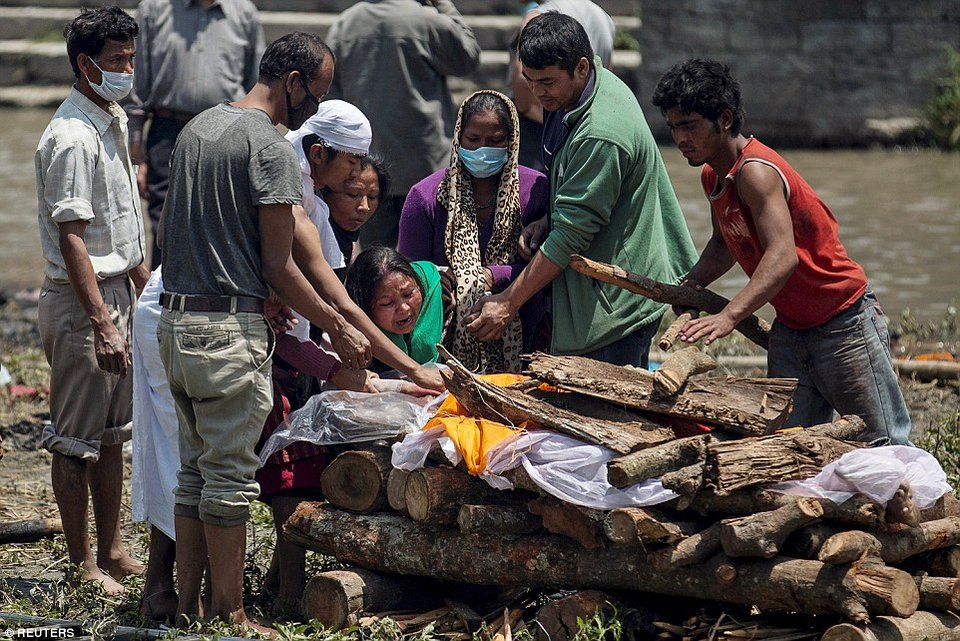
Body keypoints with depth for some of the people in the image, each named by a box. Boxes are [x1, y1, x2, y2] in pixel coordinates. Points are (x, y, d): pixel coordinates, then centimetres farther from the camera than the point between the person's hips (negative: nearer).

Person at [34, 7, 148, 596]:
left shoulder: (115, 121, 11)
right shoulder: (72, 138, -20)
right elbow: (71, 240, -23)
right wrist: (103, 325, -27)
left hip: (118, 289, 10)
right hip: (81, 302, -10)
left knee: (113, 432, 16)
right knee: (77, 440, 0)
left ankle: (113, 553, 25)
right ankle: (82, 566, 7)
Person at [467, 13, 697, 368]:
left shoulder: (601, 136, -26)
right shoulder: (603, 84, 4)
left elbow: (571, 235, -22)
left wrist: (508, 302, -16)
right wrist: (548, 223, 2)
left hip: (615, 308, -10)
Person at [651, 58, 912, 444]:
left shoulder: (756, 172, -25)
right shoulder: (711, 176, 4)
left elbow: (782, 256, -38)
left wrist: (728, 317, -48)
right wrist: (689, 285, 0)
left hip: (845, 323, -9)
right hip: (789, 330, 9)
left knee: (887, 448, 0)